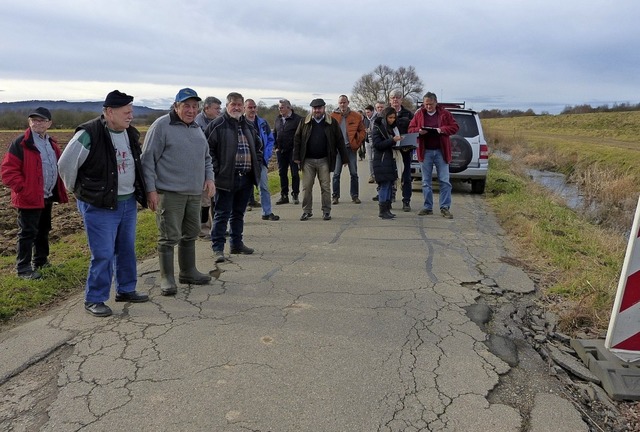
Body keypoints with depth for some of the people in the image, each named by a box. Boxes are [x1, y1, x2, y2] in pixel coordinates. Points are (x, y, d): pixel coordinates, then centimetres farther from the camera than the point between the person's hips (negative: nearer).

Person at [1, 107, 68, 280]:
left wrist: (58, 190, 12)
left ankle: (41, 260, 33)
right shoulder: (21, 143, -12)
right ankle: (23, 268, 8)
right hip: (29, 198, -8)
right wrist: (23, 189, -21)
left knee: (43, 230, 18)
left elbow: (57, 167, 22)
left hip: (47, 197, 8)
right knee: (28, 233, -2)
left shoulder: (51, 143, 11)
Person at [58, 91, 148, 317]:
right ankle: (94, 300, 11)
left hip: (128, 203, 7)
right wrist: (79, 190, 0)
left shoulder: (131, 134, 7)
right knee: (103, 254, -4)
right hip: (100, 206, -7)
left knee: (127, 250, 15)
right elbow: (65, 164, -11)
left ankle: (126, 290, 30)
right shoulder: (89, 135, -17)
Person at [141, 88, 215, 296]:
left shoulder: (197, 129, 16)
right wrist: (150, 189, -15)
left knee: (190, 234, 16)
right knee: (169, 237, -3)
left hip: (194, 193, 8)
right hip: (169, 193, -7)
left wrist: (209, 178, 8)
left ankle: (188, 272, 30)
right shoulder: (161, 125, -7)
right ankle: (167, 278, 9)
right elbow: (148, 159, -10)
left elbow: (206, 157, 24)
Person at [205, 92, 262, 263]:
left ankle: (236, 243, 27)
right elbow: (208, 148, -10)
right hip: (226, 178, -6)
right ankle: (218, 248, 6)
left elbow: (258, 147, 25)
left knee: (238, 213, 16)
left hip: (246, 178, 6)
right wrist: (216, 170, -15)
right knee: (222, 214, -1)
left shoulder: (248, 127, 15)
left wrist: (257, 167, 13)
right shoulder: (217, 125, -5)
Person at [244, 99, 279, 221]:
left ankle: (267, 212, 15)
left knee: (264, 187, 6)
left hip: (261, 160, 4)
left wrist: (267, 155, 0)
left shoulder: (262, 123, 8)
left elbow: (270, 139, 12)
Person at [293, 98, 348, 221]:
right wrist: (296, 157, 0)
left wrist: (344, 158, 1)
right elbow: (297, 139, 6)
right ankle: (307, 211, 14)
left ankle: (326, 211, 13)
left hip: (324, 160, -1)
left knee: (325, 187, 3)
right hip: (308, 160, 1)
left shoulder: (331, 122, 2)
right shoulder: (305, 122, 5)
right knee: (306, 187, 4)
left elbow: (340, 141, 3)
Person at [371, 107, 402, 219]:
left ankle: (387, 209, 12)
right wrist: (392, 140, -20)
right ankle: (383, 210, -4)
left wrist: (399, 140, 5)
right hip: (382, 161, -8)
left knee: (390, 184, 7)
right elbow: (377, 145, -14)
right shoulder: (377, 128, -5)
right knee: (384, 185, -9)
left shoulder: (392, 127, 18)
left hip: (391, 159, 8)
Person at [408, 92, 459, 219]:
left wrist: (442, 129, -15)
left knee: (444, 181, -2)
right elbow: (411, 129, 7)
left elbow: (454, 127, 2)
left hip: (441, 151, -1)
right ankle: (428, 207, 15)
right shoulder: (419, 114, 5)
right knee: (426, 182, 6)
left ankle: (445, 208, 5)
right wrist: (419, 131, -14)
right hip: (425, 152, 2)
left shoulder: (444, 114, 2)